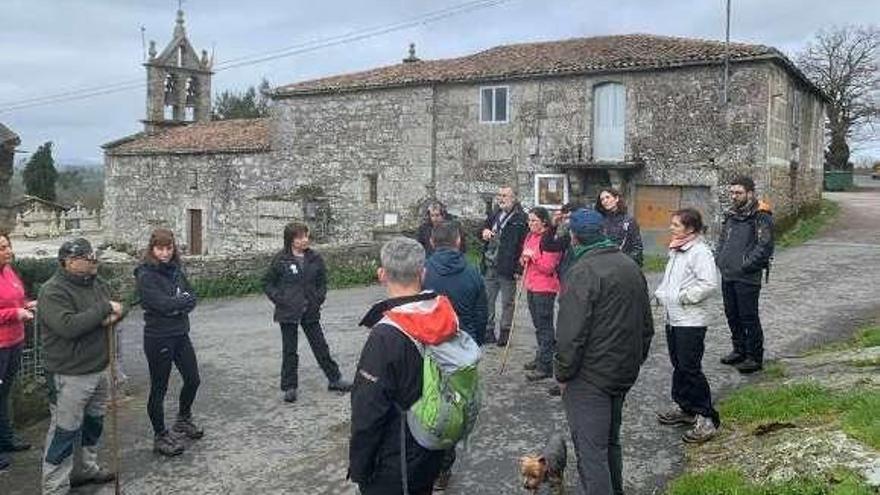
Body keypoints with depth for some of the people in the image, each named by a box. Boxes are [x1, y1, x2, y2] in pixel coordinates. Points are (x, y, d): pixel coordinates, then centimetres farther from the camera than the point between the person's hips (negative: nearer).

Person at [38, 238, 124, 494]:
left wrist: (113, 316, -8)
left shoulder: (97, 283, 7)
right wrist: (104, 309, -23)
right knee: (65, 432, -2)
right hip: (70, 375, -8)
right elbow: (68, 326, -31)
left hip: (100, 368, 8)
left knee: (93, 424, 21)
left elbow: (116, 309, 16)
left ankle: (86, 468, 39)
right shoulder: (53, 291, -18)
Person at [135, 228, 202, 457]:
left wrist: (176, 305, -16)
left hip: (181, 334, 7)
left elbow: (191, 298, 3)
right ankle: (160, 437, 19)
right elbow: (162, 303, -23)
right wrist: (184, 301, -9)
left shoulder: (176, 270, 6)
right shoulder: (146, 275, -14)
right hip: (158, 338, -7)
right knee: (159, 388, 5)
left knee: (193, 379, 17)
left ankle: (183, 420, 40)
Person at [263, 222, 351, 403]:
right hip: (288, 313, -2)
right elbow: (267, 283, 0)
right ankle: (289, 387, 18)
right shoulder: (280, 259, -7)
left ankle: (335, 379, 22)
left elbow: (322, 281, 12)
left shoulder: (315, 258, 1)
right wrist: (280, 300, -10)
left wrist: (319, 298, -1)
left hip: (310, 311, 2)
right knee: (289, 351, 7)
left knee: (321, 346, 10)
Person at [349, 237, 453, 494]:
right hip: (434, 454, 6)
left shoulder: (385, 336, -27)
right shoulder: (447, 315, -8)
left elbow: (367, 413, -22)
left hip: (393, 466, -6)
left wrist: (358, 468, -10)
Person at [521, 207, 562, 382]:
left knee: (544, 325, -6)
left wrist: (533, 256, -23)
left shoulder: (551, 239, -14)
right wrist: (523, 259, 1)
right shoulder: (530, 236, 12)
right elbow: (524, 258, 23)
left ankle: (545, 366, -2)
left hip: (545, 289, -9)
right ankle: (541, 358, 29)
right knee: (538, 324, 17)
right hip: (531, 286, 9)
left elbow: (548, 267, -17)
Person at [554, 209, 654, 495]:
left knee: (591, 450, -3)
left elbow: (571, 332, -22)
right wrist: (635, 360, 23)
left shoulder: (583, 271, -18)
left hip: (590, 378, -9)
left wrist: (563, 373, -10)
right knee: (611, 440, 23)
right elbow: (647, 325, 16)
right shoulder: (630, 266, 9)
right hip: (624, 374, 9)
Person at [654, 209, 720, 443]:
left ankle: (707, 419, 0)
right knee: (679, 366, 17)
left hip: (691, 321, -10)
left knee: (690, 368, -8)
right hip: (673, 318, 10)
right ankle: (686, 409, 30)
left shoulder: (700, 252, -16)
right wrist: (662, 293, 10)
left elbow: (709, 284, -26)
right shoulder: (676, 251, 14)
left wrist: (683, 297, -19)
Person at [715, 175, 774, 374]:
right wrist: (719, 259, 9)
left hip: (747, 278, -8)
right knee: (732, 314, 16)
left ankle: (755, 357, 10)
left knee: (748, 317, -1)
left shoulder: (760, 216, -11)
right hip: (727, 276, 8)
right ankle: (739, 350, 31)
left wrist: (744, 266, -17)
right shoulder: (730, 215, 13)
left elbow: (764, 246, -17)